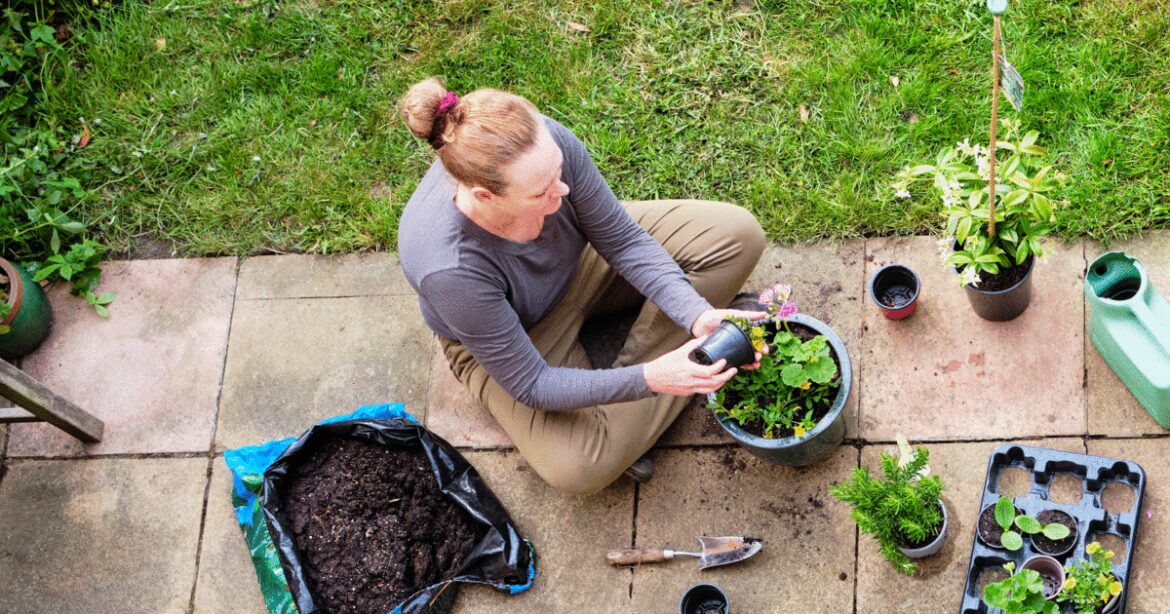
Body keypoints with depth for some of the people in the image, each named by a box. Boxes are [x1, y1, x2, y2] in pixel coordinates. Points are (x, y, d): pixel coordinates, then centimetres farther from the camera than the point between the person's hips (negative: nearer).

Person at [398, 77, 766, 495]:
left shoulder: (547, 145, -33)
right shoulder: (448, 268, -42)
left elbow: (623, 241, -16)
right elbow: (531, 385, -29)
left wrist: (697, 315, -28)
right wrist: (650, 380, -39)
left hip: (578, 260, 5)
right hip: (506, 337, -4)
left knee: (737, 235, -8)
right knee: (578, 468, -27)